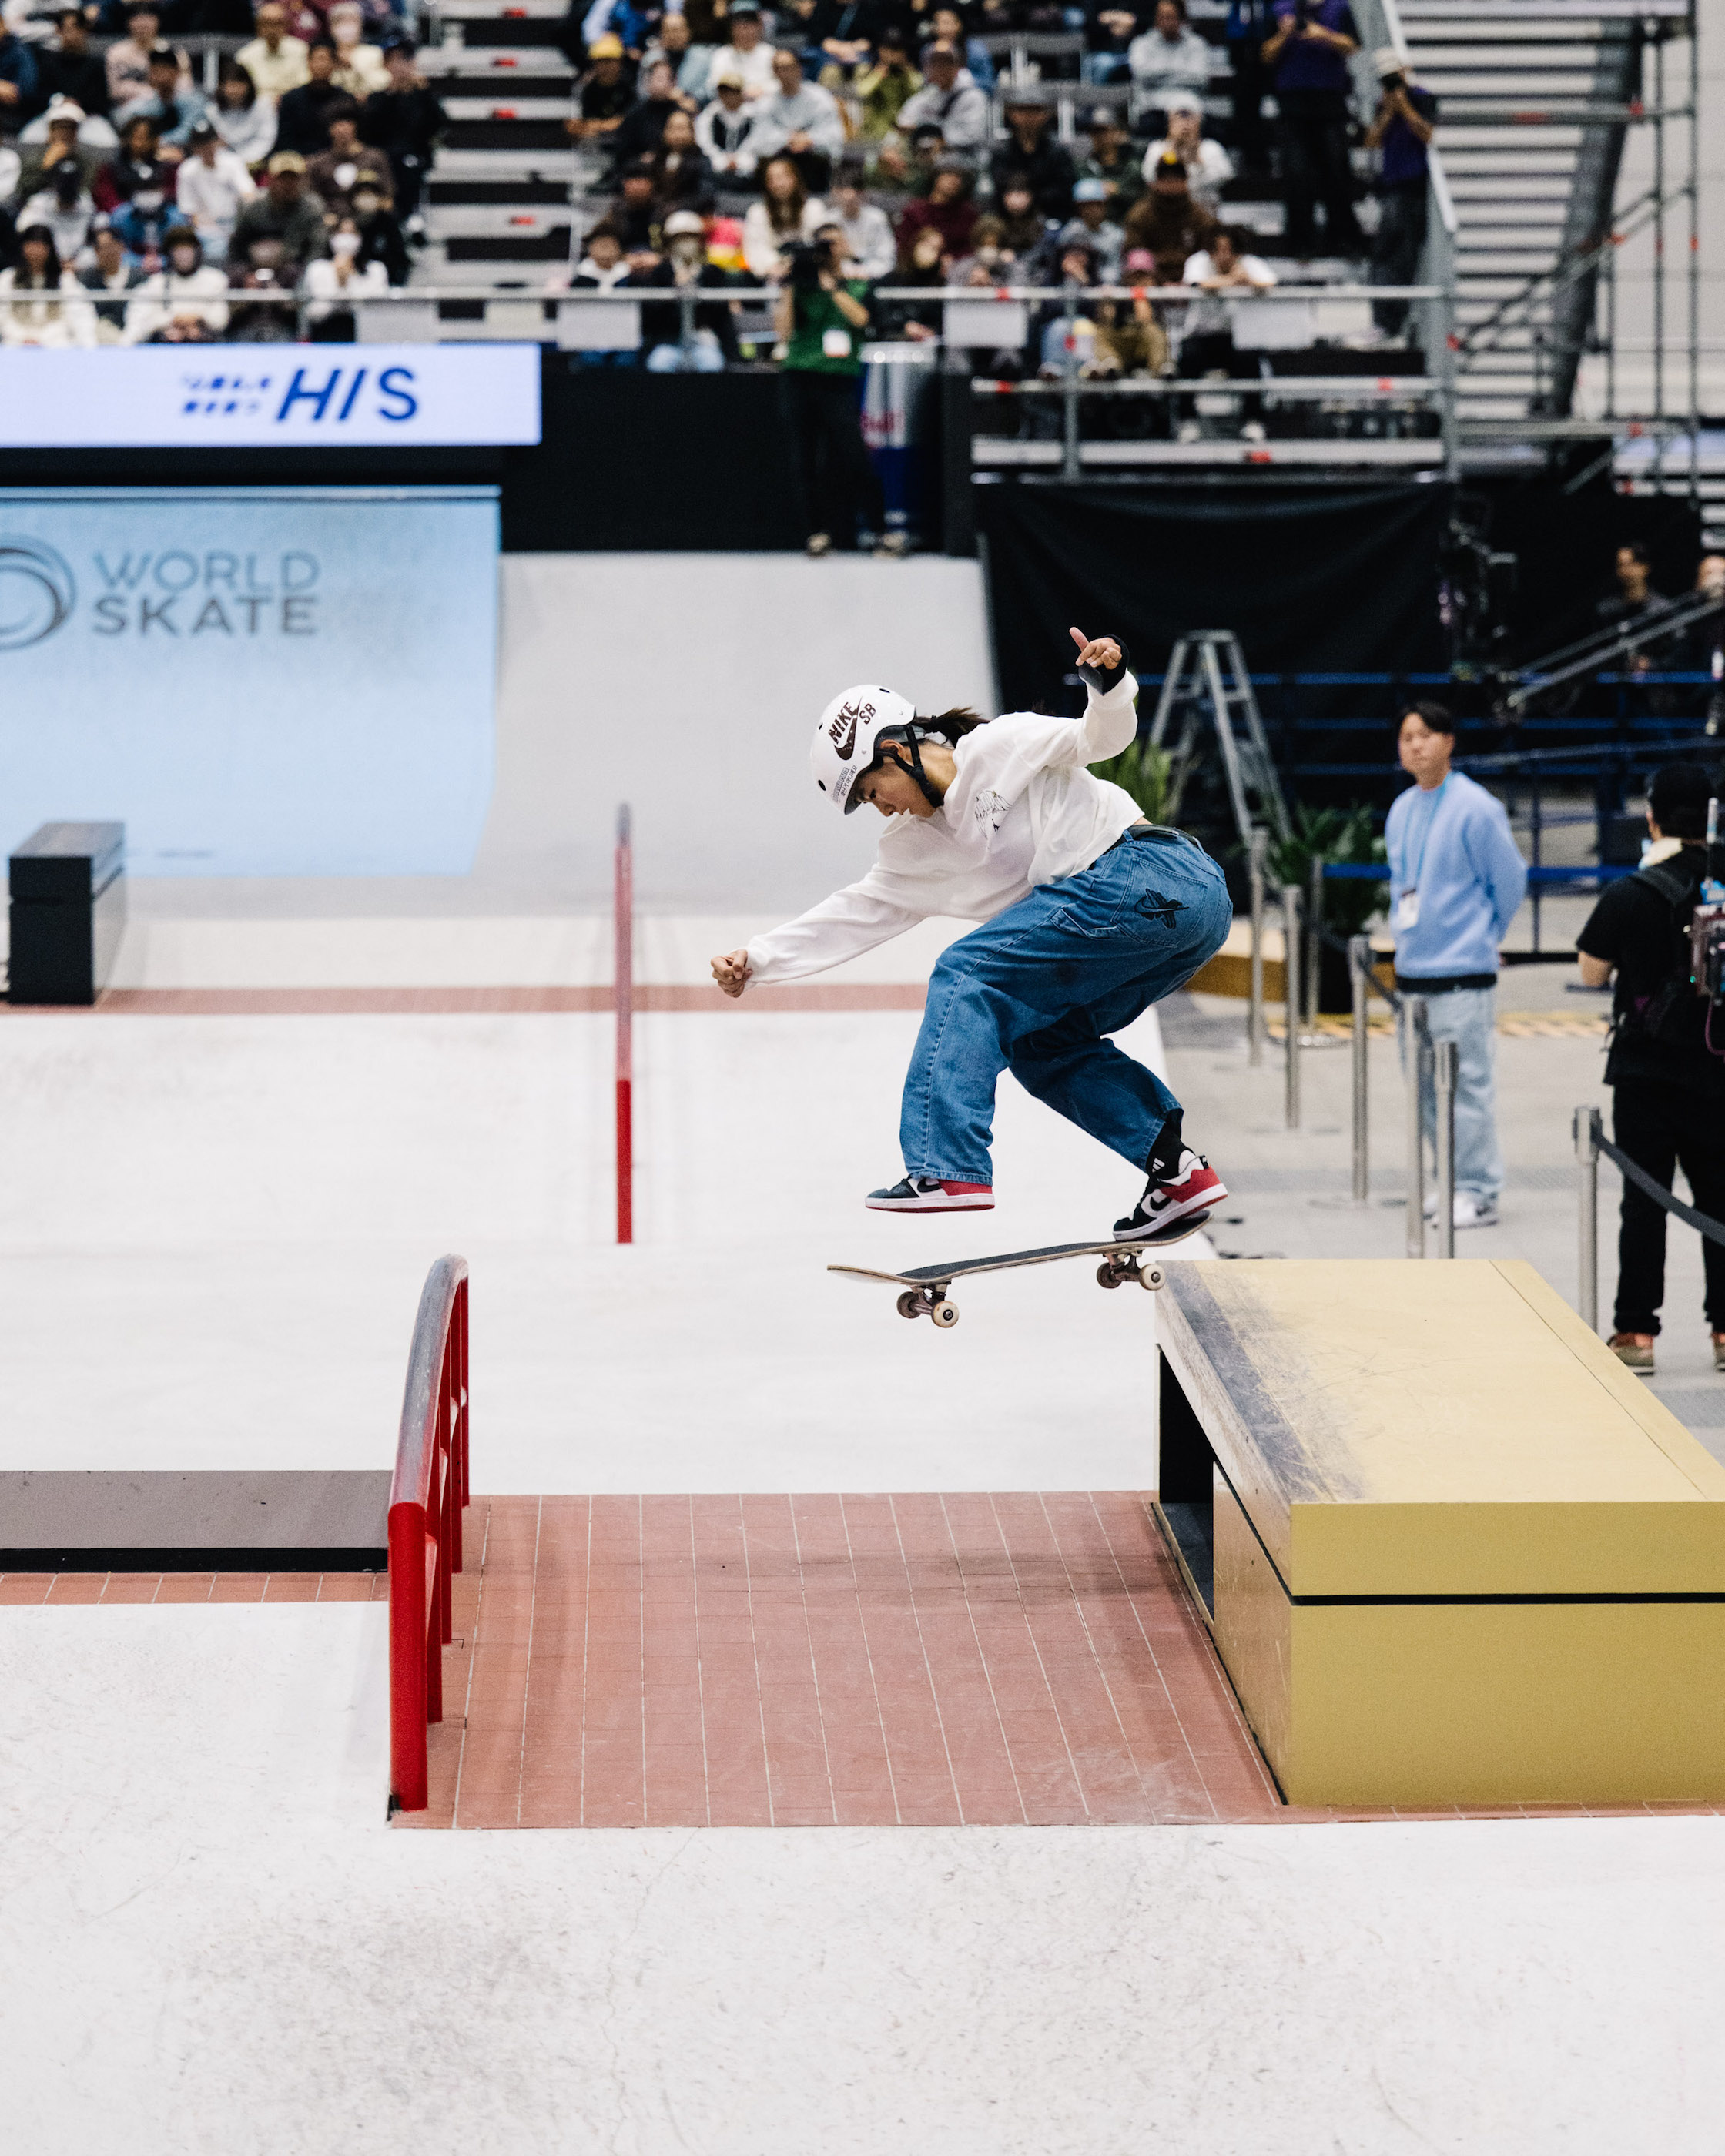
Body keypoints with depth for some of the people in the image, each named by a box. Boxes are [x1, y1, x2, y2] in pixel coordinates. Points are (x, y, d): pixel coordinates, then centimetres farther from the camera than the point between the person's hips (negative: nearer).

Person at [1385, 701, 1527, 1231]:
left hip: (1463, 969, -8)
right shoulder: (1400, 810, 12)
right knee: (1424, 1081, 11)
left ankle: (1479, 1193, -5)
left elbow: (1509, 879, -3)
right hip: (1411, 968, 8)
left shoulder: (1475, 808, -10)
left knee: (1466, 1082, -8)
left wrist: (1483, 935, 8)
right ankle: (1454, 1181, 22)